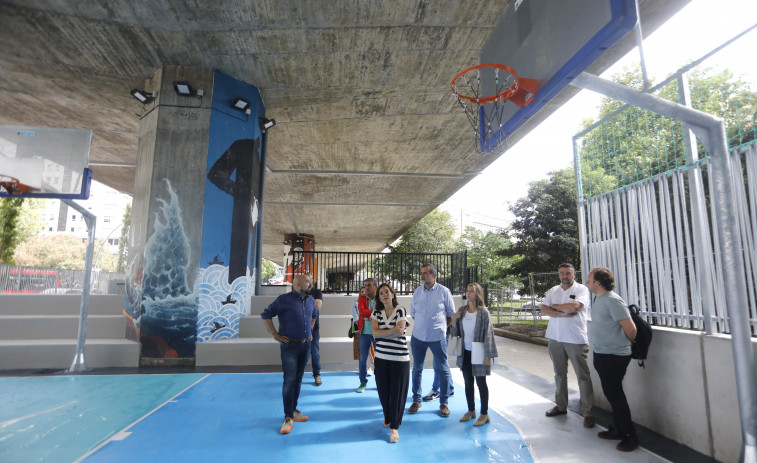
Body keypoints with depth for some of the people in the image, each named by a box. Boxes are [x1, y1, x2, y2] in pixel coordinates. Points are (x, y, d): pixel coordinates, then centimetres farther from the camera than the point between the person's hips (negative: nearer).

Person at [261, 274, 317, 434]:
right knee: (289, 380, -7)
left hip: (305, 345, 6)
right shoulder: (284, 299, -12)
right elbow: (266, 315, -10)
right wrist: (275, 334, -12)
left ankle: (293, 410, 28)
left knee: (298, 379, 14)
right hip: (289, 345, -6)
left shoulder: (310, 300, 7)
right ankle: (288, 418, 1)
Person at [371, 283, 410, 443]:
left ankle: (394, 427, 13)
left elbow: (399, 331, -15)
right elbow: (375, 333, -7)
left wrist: (382, 331, -16)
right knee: (383, 390, 11)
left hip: (400, 357, -3)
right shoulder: (376, 313, 6)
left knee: (398, 392, 1)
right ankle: (387, 417, 35)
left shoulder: (401, 311, -3)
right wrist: (393, 330, -15)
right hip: (381, 357, 3)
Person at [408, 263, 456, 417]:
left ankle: (444, 403, 21)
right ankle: (416, 400, 27)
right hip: (418, 336, 3)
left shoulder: (444, 291, -5)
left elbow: (451, 313, 5)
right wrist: (423, 323, 8)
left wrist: (439, 323, 4)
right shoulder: (417, 291, 3)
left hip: (437, 337, -3)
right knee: (417, 369, 12)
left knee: (443, 369, 5)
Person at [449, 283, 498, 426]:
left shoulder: (483, 312, -12)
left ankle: (484, 414, 20)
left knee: (481, 383, 6)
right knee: (468, 383, 15)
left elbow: (488, 334, -12)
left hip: (478, 352, -5)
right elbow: (455, 332, 9)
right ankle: (471, 411, 31)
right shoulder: (462, 310, 3)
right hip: (465, 352, 5)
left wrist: (487, 355, -14)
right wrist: (453, 320, -10)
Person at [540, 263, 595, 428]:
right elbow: (544, 309, -2)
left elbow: (575, 306, -22)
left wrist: (555, 306, -6)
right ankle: (561, 405, 27)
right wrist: (564, 313, -15)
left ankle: (588, 412, 10)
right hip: (555, 338, 5)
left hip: (576, 339, -5)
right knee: (559, 374, 15)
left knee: (583, 375, -1)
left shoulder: (582, 289, -4)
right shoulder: (553, 291, 10)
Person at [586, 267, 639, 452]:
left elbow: (630, 328, -18)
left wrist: (627, 343, -1)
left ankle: (630, 436, 14)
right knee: (612, 394, 18)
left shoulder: (612, 300, -20)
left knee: (614, 395, 0)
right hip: (602, 354, 9)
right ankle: (618, 430, 31)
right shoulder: (599, 299, 9)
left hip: (613, 356, -9)